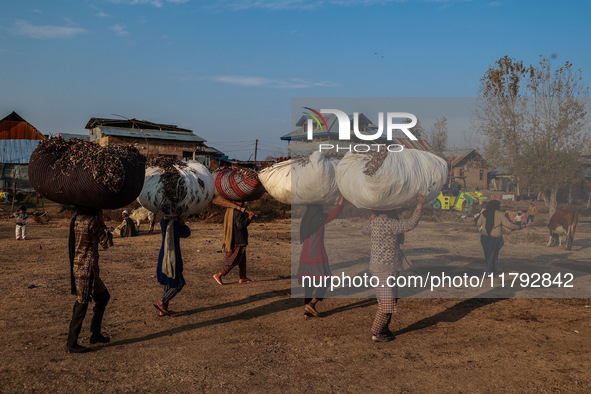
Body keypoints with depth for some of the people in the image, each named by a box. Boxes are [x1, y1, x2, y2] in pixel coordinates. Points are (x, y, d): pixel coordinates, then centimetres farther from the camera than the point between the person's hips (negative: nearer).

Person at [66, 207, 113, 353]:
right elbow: (106, 243, -11)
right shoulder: (91, 221, -19)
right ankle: (71, 344, 11)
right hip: (86, 268, -9)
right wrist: (101, 222, -6)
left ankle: (95, 334, 26)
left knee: (103, 296, 19)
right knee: (82, 304, 1)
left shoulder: (75, 219, 6)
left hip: (76, 266, 9)